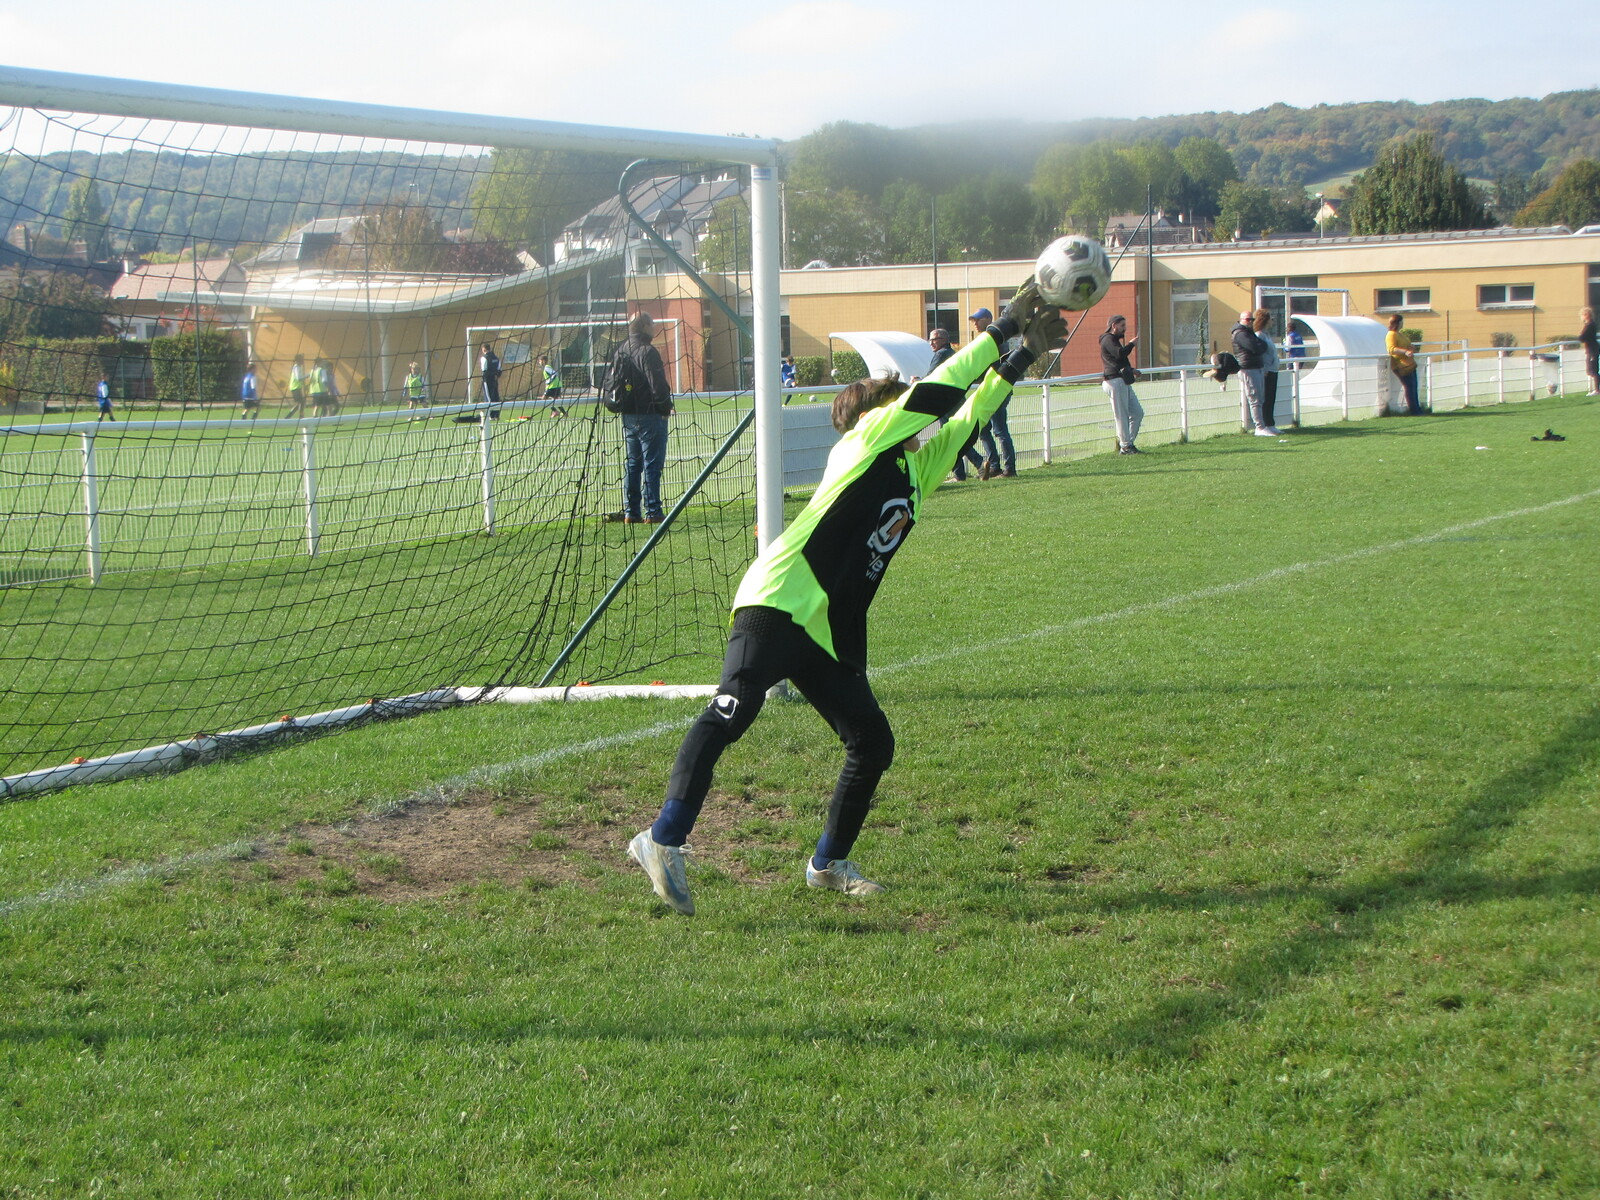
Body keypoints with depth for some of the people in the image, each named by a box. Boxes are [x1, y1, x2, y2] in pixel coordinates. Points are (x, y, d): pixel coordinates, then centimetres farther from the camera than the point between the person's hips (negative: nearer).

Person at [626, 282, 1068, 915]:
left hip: (833, 635, 9)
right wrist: (1005, 328, 5)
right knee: (731, 712, -21)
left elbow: (970, 411, 30)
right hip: (778, 605, -9)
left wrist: (1026, 352, 25)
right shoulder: (866, 441, 4)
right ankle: (663, 841, -24)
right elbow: (940, 387, -2)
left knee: (873, 742, 6)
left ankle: (829, 864, 20)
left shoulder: (917, 465, 23)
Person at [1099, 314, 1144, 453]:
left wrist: (1131, 370, 20)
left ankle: (1127, 442, 14)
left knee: (1138, 412, 9)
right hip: (1115, 382, -11)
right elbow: (1120, 353, -24)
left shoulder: (1114, 340, 26)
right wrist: (1132, 344, -8)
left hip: (1124, 382, 11)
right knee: (1122, 416, -8)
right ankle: (1125, 447, -6)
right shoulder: (1108, 340, -7)